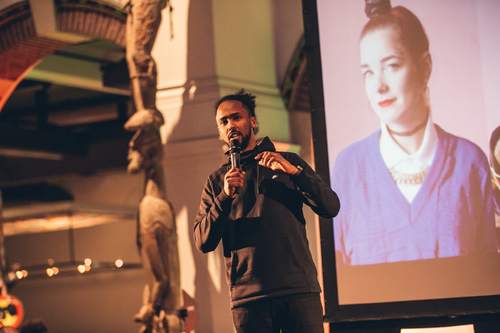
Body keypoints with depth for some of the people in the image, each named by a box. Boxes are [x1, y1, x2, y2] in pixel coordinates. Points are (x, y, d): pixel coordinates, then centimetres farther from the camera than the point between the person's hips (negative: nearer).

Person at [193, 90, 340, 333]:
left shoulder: (288, 162, 14)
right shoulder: (216, 180, 14)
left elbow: (331, 207, 3)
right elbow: (203, 242, 4)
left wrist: (294, 171, -10)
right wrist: (225, 197, -10)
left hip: (299, 288, -1)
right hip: (248, 297, 1)